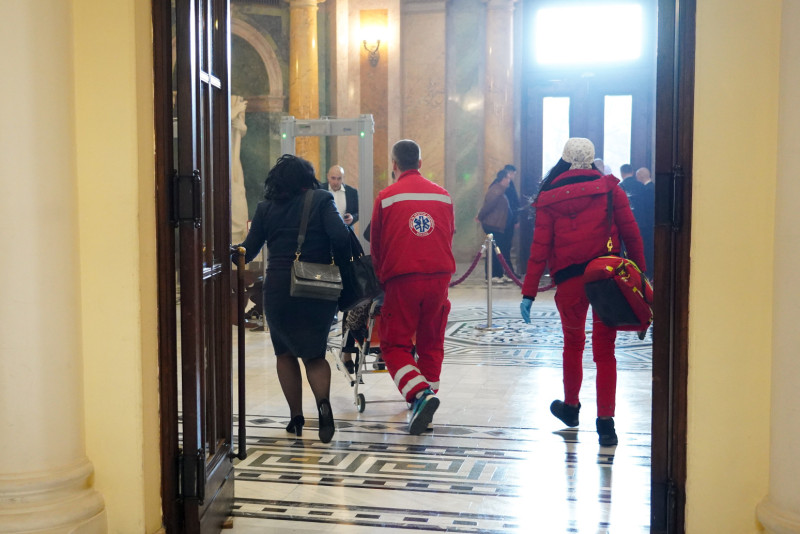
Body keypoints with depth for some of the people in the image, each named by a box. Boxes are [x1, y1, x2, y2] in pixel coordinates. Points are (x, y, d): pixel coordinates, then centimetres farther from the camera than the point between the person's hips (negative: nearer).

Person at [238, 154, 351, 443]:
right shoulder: (321, 200, 0)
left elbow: (248, 251, 5)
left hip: (279, 290, 1)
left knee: (285, 352, 17)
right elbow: (340, 237, -12)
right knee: (314, 353, 12)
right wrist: (342, 265, 2)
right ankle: (323, 401, -15)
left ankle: (296, 417, 15)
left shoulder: (265, 208, 5)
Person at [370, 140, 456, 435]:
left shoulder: (386, 197, 0)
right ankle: (426, 401, 17)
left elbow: (376, 245, 7)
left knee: (395, 344, 3)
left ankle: (420, 394, -18)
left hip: (402, 278, -3)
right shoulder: (442, 195, 9)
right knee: (431, 343, 14)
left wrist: (381, 278, 22)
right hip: (439, 277, 3)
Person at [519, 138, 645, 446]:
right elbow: (631, 233, 1)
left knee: (573, 343, 20)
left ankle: (571, 407, 36)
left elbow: (539, 248, 0)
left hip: (569, 280, 0)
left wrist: (528, 293, 1)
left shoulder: (549, 198, 4)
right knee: (604, 350, 3)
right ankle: (606, 422, -1)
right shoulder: (609, 189, 4)